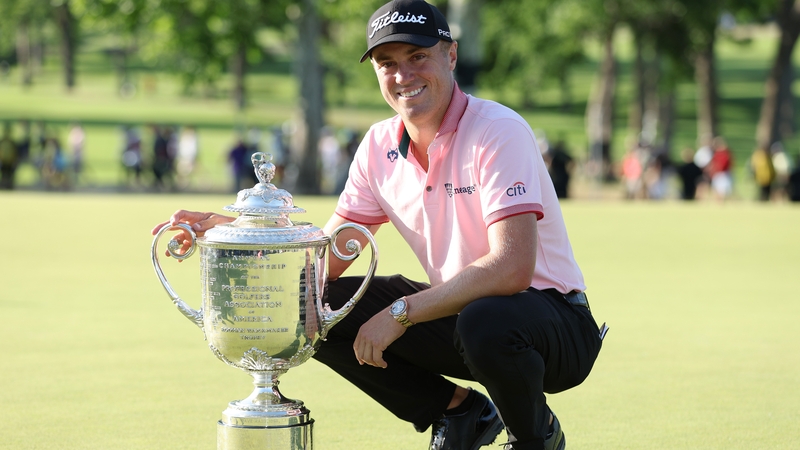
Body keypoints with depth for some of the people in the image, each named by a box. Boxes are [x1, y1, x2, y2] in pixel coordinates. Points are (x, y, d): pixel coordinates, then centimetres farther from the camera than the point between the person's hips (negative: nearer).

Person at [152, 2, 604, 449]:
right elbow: (328, 257, 4)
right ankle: (458, 412, 7)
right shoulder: (380, 146, 1)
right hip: (457, 311, 6)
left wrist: (400, 313, -29)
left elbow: (512, 268, -31)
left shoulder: (498, 131, -21)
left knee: (486, 322, -40)